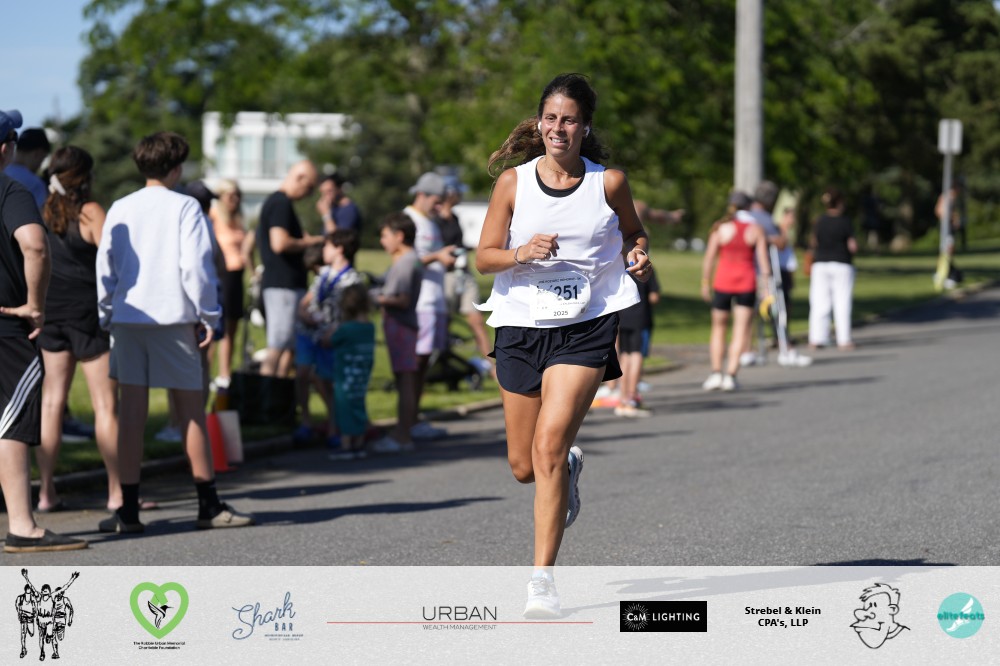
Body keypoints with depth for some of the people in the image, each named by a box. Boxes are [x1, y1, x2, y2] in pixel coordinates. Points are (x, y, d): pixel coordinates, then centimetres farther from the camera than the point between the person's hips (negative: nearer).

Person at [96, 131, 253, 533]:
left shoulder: (120, 210, 9)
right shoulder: (185, 207, -4)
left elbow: (105, 266, 8)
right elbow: (196, 266, -9)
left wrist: (106, 315, 15)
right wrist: (208, 317, -3)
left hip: (127, 316, 4)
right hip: (173, 318, -4)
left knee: (132, 410, 3)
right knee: (191, 409, 5)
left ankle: (128, 510, 0)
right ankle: (209, 506, 8)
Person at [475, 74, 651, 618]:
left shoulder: (608, 183, -1)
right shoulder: (513, 181, 0)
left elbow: (633, 231, 17)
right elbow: (484, 257, 1)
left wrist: (637, 254, -5)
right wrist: (522, 253, -19)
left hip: (586, 328, -2)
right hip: (521, 326, 2)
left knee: (549, 446, -18)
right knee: (523, 466, 9)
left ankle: (543, 577, -12)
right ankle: (568, 469, 48)